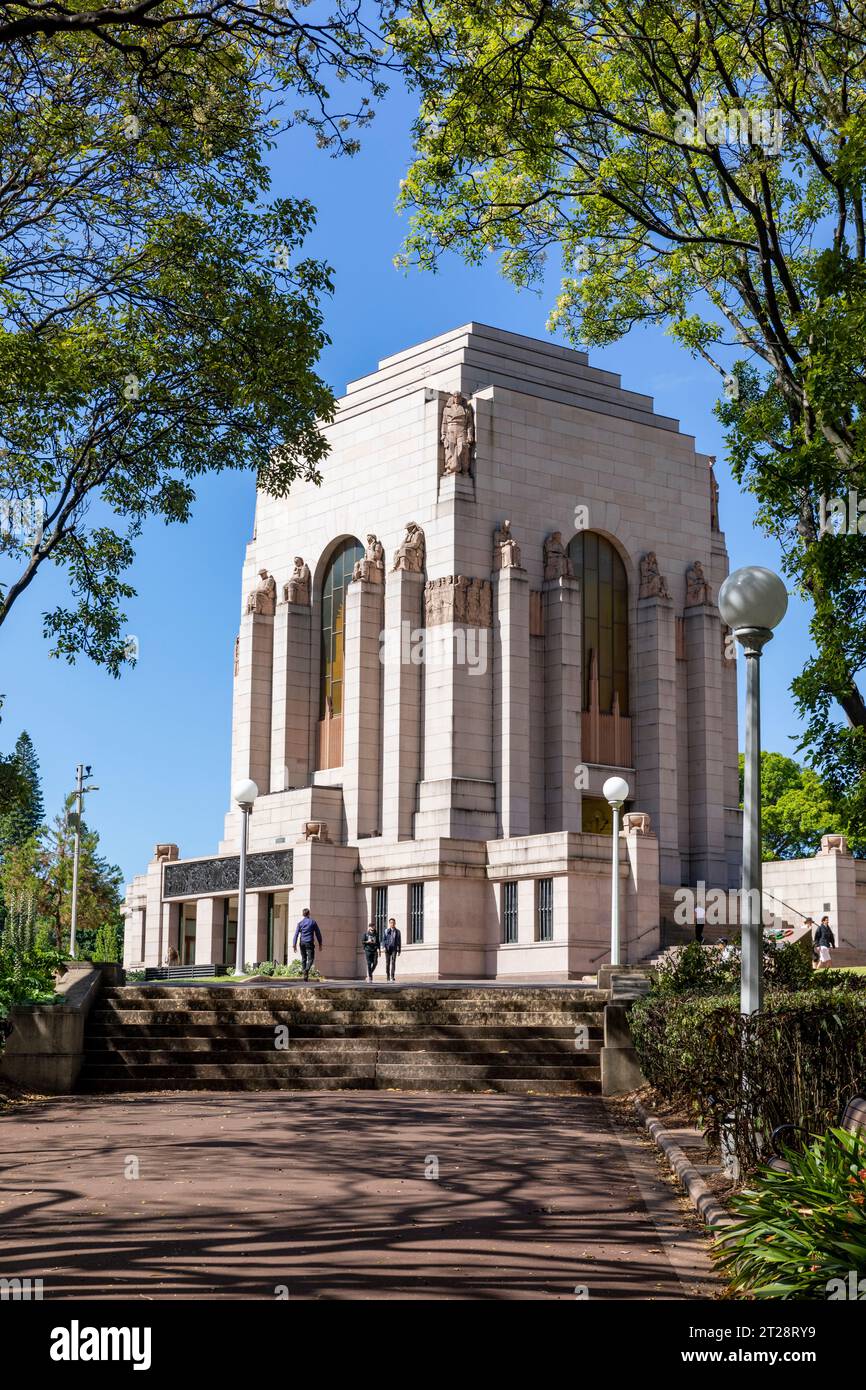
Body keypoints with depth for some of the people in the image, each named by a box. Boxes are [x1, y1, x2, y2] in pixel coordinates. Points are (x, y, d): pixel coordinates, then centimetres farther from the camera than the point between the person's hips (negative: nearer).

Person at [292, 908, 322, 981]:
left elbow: (296, 934, -2)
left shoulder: (300, 923, 4)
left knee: (303, 958, 13)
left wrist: (294, 944, -4)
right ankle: (307, 970, -31)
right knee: (310, 959, -3)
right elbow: (318, 933, 2)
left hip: (302, 943, 2)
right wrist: (320, 943, 10)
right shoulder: (313, 922, 1)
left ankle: (305, 975, 12)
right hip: (310, 942, -2)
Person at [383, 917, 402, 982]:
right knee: (387, 962, 3)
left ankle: (392, 976, -14)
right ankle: (387, 976, 13)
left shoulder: (397, 931, 8)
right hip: (387, 948, 0)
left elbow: (399, 941, 11)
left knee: (393, 962, -11)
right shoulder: (386, 931, 6)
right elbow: (383, 939, 4)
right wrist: (384, 947, -10)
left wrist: (399, 950, 8)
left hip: (394, 948, 0)